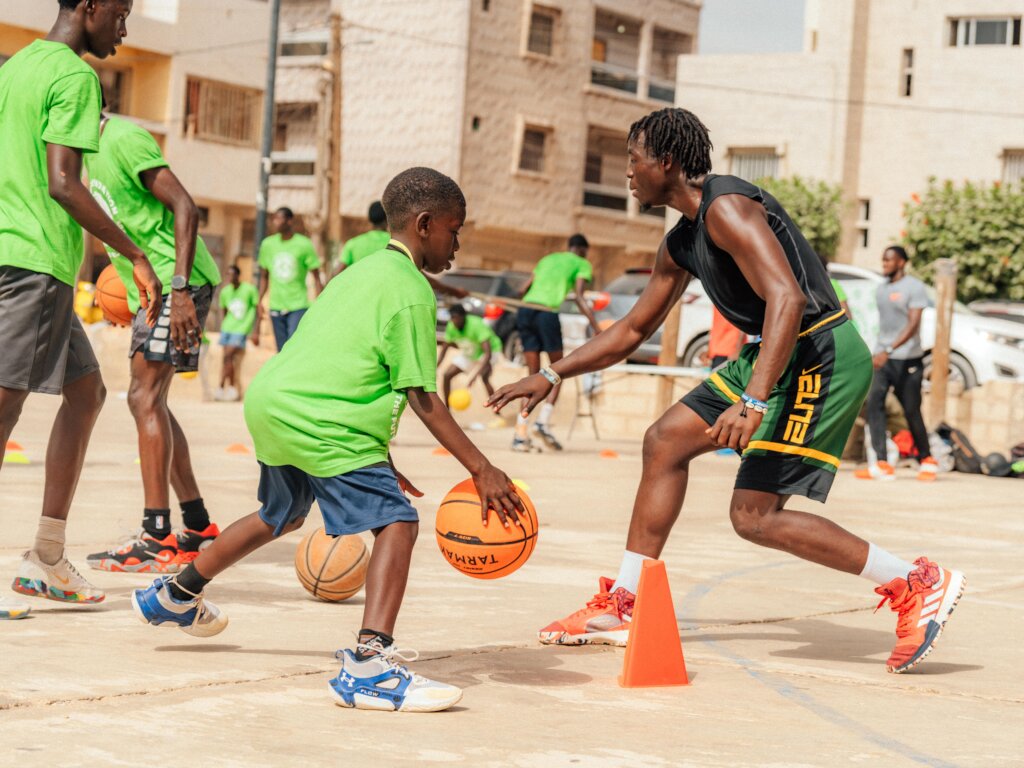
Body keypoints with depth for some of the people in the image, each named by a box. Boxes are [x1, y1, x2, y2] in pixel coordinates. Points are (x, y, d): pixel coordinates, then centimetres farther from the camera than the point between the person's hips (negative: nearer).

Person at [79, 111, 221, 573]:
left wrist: (180, 287, -27)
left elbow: (184, 209, -20)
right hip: (149, 289, 10)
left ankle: (157, 541, -17)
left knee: (145, 397, -15)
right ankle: (199, 528, 19)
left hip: (177, 283, -10)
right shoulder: (92, 151, 15)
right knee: (150, 401, 12)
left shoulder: (123, 138, -14)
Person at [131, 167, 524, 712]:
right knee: (395, 523, -14)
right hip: (316, 425, -10)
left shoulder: (362, 272, 21)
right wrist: (482, 470, -9)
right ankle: (368, 666, -29)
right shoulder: (412, 291, -7)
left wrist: (381, 462, 28)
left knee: (283, 515, 33)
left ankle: (175, 596, 51)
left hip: (270, 402, 10)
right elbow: (421, 397, -10)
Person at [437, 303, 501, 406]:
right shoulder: (451, 327, -18)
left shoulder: (476, 325, -36)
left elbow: (488, 353, -42)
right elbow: (443, 349, -2)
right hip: (468, 354, 6)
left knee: (484, 377, -33)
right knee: (447, 375, -3)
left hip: (491, 350, -6)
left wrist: (475, 375, -52)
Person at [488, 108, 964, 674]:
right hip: (776, 354, 10)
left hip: (821, 355, -10)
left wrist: (753, 402, -37)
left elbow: (788, 298, -30)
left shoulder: (727, 208, -17)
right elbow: (632, 331, 26)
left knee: (755, 516, -11)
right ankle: (622, 607, 20)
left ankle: (918, 585, -7)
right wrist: (552, 376, 20)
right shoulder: (681, 244, 15)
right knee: (665, 441, 13)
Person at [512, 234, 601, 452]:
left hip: (525, 311, 5)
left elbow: (524, 290, 25)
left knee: (533, 374, 10)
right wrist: (596, 328, -8)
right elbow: (579, 297, -2)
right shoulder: (582, 264, 13)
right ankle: (543, 421, -10)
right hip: (547, 312, -5)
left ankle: (521, 433, 0)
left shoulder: (547, 259, 29)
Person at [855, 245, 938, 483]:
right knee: (874, 404, -11)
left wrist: (889, 350, -28)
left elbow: (913, 325, -19)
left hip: (907, 360, -6)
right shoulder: (882, 289, 13)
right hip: (882, 358, 6)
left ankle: (926, 460, 21)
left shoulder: (914, 287, -9)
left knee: (911, 412, 1)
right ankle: (882, 465, -14)